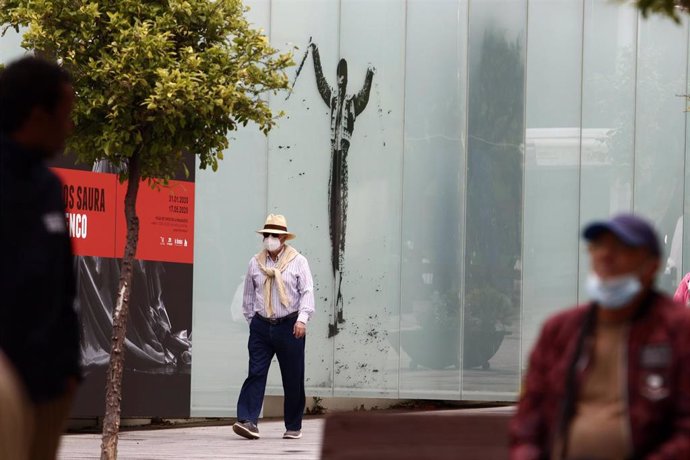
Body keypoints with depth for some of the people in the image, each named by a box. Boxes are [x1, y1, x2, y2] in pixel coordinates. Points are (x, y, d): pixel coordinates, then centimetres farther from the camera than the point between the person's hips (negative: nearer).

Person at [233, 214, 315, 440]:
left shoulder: (298, 261, 0)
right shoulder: (255, 263, 9)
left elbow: (307, 292, -4)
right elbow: (249, 295, 17)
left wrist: (302, 319, -16)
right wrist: (251, 320, 14)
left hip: (289, 326, -2)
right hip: (261, 326, 2)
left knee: (293, 379, 3)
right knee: (256, 373, -9)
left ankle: (293, 427, 14)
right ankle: (248, 421, -17)